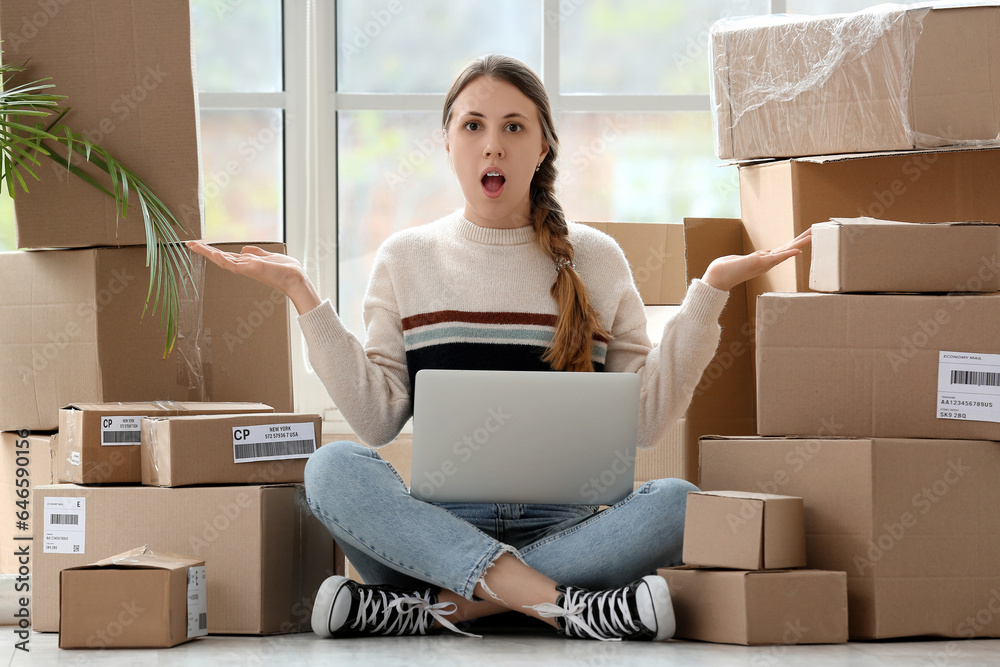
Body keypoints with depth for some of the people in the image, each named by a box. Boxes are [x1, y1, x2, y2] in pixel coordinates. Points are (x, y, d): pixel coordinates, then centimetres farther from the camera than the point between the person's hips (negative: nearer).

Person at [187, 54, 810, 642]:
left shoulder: (594, 258, 11)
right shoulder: (408, 257, 12)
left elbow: (646, 419, 4)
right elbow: (378, 419, 2)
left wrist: (710, 292, -2)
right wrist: (305, 297, -2)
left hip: (560, 525, 0)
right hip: (439, 520, 0)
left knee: (678, 502, -30)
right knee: (333, 468, -30)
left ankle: (443, 604, -31)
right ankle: (565, 604, -38)